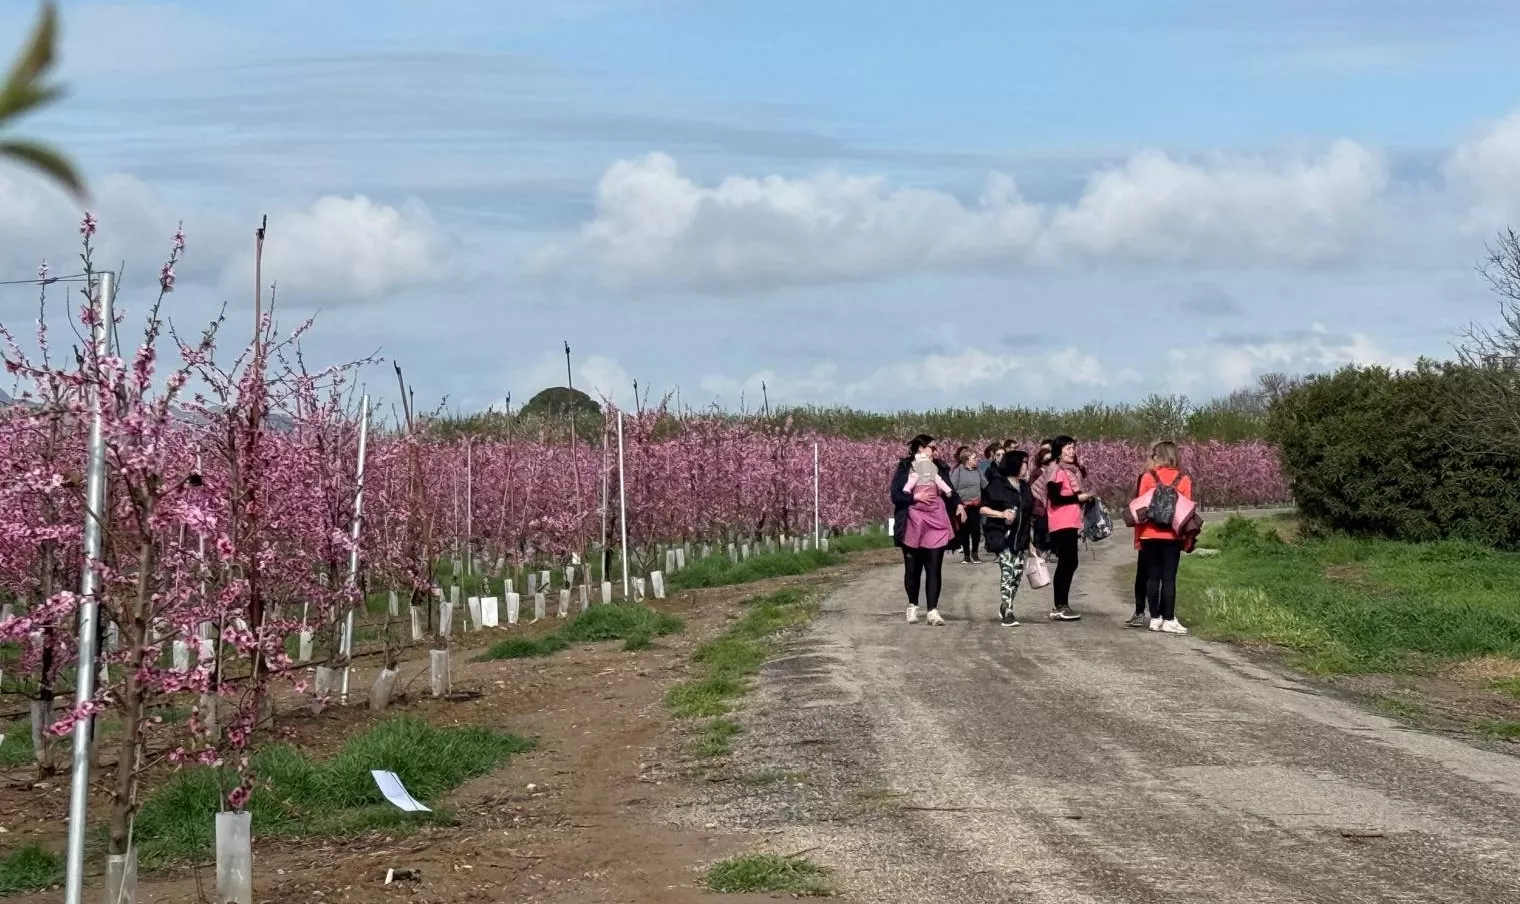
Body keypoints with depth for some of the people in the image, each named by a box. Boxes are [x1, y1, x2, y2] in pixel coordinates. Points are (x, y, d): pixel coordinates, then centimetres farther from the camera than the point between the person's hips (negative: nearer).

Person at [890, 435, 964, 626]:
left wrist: (958, 504, -9)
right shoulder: (905, 468, -1)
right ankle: (912, 606, 26)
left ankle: (933, 611, -6)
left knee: (934, 568, -5)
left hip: (936, 524, 2)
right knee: (913, 569, 9)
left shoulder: (939, 468, 9)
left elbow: (949, 492, 9)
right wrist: (916, 497, -17)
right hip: (913, 526, -2)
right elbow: (896, 496, -6)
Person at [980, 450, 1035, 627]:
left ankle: (1005, 609, 21)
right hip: (1002, 536, -7)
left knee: (1017, 573, 6)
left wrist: (1029, 542, 19)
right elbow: (983, 509, -6)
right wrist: (1002, 514, -20)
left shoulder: (1024, 487, 14)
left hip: (1020, 538, 7)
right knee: (1007, 571, -15)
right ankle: (1007, 613, -15)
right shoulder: (997, 485, -6)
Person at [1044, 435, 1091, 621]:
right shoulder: (1057, 471, -11)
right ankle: (1059, 607, -7)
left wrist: (1084, 496, 4)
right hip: (1061, 524, -9)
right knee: (1067, 563, -9)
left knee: (1068, 563, 11)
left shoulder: (1072, 470, 18)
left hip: (1071, 523, 9)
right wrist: (1078, 497, -14)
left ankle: (1061, 605, 17)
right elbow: (1055, 498, -20)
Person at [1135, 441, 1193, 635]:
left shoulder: (1148, 477, -2)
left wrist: (1137, 538, 5)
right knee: (1169, 578, 1)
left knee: (1152, 577, 7)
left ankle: (1155, 618, 9)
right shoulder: (1184, 480, 0)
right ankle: (1168, 620, -1)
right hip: (1172, 536, 0)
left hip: (1150, 535, 0)